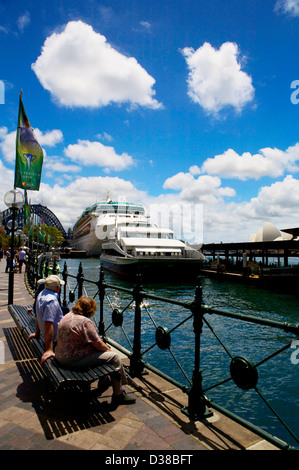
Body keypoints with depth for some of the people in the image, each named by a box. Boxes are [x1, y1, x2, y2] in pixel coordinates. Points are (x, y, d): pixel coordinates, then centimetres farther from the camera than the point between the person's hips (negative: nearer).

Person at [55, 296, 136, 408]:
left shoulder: (68, 315, 7)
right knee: (115, 357, -5)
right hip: (74, 360, -10)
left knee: (104, 352, 24)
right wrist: (109, 349, 3)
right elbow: (98, 344, -16)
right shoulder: (86, 322, -21)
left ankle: (104, 381, 35)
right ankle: (118, 396, 3)